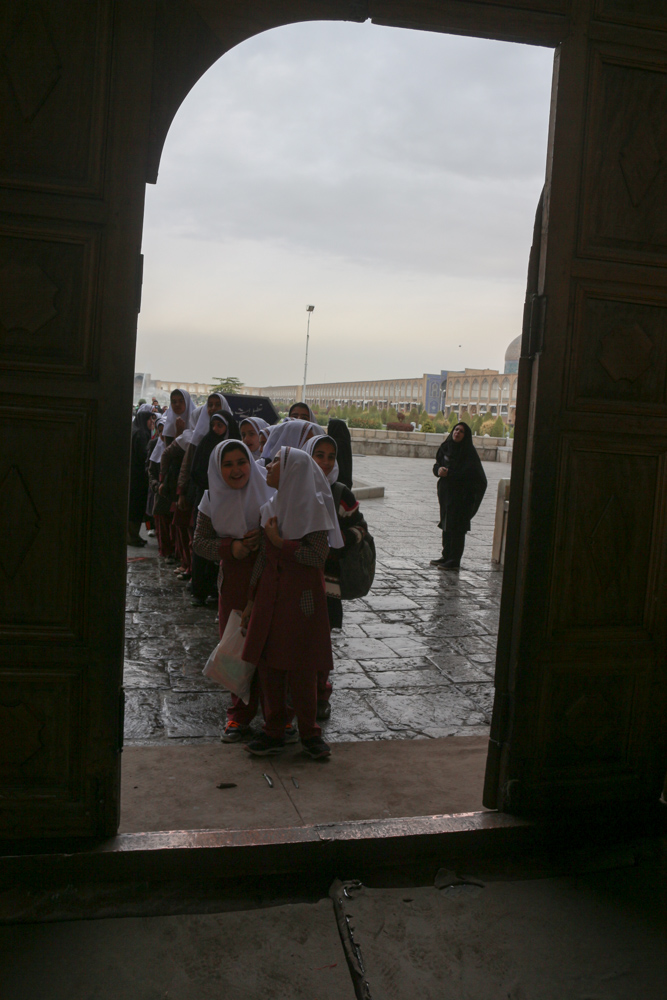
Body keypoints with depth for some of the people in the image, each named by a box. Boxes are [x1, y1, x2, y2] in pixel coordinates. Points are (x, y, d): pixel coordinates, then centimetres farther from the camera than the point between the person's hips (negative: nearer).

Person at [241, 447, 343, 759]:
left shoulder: (313, 507, -10)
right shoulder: (272, 507, 10)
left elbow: (318, 556, -18)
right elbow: (263, 557, 13)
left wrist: (280, 542, -16)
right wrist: (252, 600, 13)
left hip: (301, 598, -6)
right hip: (270, 595, 6)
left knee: (300, 669, 1)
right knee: (268, 664, 8)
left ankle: (308, 731, 17)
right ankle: (274, 731, 20)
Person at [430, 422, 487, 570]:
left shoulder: (469, 453, -10)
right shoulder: (446, 447, 9)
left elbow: (470, 474, -18)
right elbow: (436, 465, 13)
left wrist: (449, 473, -21)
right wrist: (439, 469, -10)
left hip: (461, 496, -7)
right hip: (446, 493, 7)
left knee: (456, 528, -3)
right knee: (446, 526, 13)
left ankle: (454, 561, 3)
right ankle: (446, 556, 23)